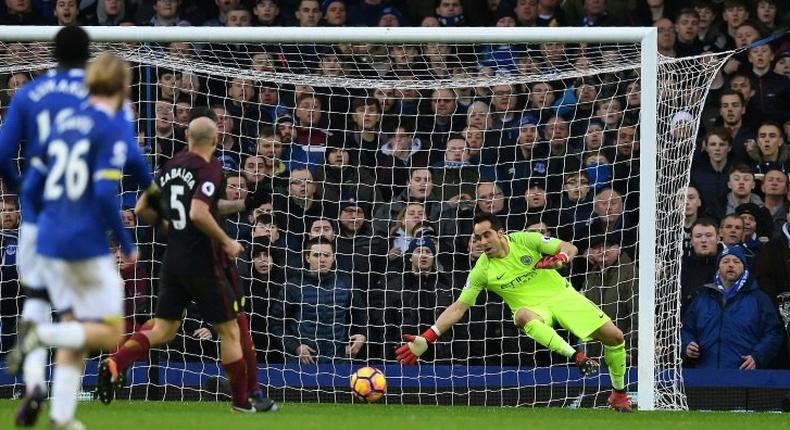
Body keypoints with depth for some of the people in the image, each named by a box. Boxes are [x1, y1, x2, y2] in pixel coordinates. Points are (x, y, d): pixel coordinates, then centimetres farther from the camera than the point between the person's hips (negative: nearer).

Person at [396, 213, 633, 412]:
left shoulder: (525, 240, -9)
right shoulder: (482, 270, -8)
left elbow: (569, 248, -8)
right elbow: (458, 307, -6)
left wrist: (560, 258, -33)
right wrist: (426, 339, -14)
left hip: (562, 294, 1)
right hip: (534, 307, -1)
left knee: (614, 336, -10)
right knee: (523, 315, -41)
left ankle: (619, 393, 13)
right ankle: (577, 357, -45)